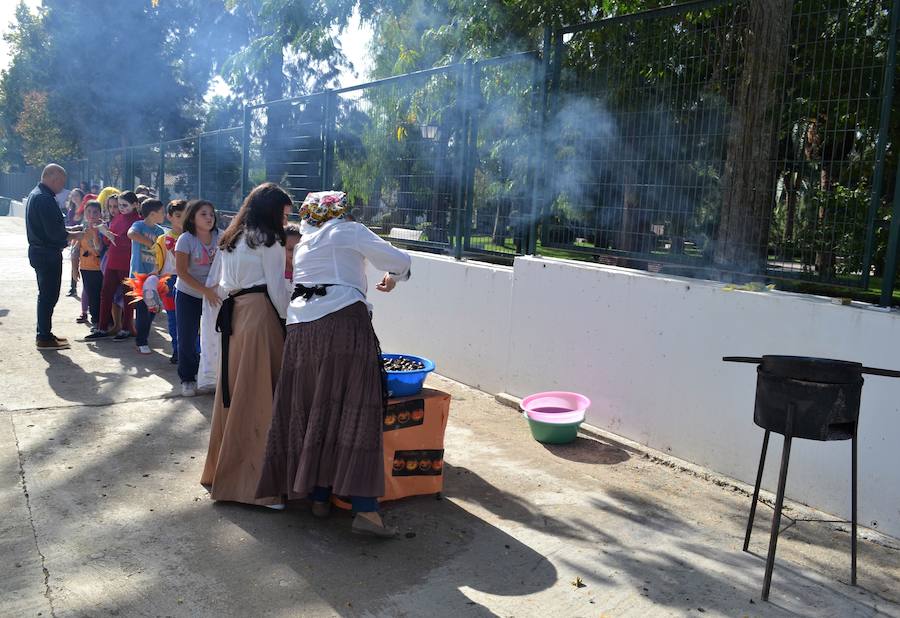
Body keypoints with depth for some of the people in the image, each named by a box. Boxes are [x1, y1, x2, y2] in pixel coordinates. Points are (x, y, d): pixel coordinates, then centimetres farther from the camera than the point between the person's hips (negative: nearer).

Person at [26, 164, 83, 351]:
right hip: (48, 254, -10)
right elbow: (54, 232, -24)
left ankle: (44, 334, 26)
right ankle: (44, 338, 5)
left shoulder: (35, 194, 13)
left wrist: (67, 231, 11)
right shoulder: (45, 198, -20)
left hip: (39, 251, 10)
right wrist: (73, 236, -8)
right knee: (48, 296, -2)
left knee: (46, 295, 17)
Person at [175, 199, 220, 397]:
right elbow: (181, 271, -15)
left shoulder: (219, 237, -3)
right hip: (188, 295, -2)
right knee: (187, 339, 3)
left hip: (213, 295, 2)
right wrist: (205, 290, -24)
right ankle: (187, 379, 20)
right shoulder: (186, 239, -12)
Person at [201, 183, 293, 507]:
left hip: (233, 316, 8)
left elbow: (224, 284, 19)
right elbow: (278, 289, -9)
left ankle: (224, 467, 24)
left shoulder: (231, 240, 18)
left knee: (235, 393, 14)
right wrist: (289, 319, -1)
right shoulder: (267, 240, -6)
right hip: (260, 314, -8)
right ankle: (256, 480, -3)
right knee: (260, 395, -5)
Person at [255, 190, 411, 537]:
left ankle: (318, 497, 18)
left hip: (302, 328, 6)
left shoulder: (302, 244, 26)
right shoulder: (348, 231, 11)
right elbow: (399, 260, 9)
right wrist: (393, 277, 29)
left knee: (311, 411, 12)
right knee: (356, 414, -8)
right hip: (345, 323, -5)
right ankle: (365, 510, -11)